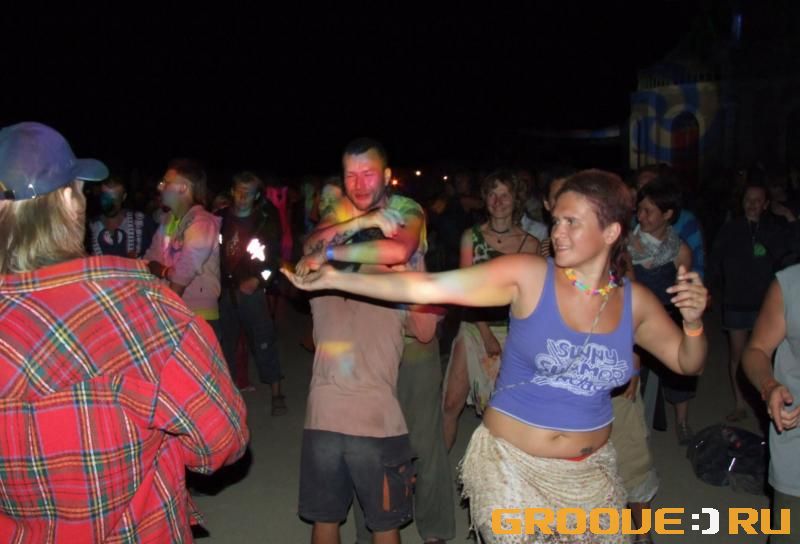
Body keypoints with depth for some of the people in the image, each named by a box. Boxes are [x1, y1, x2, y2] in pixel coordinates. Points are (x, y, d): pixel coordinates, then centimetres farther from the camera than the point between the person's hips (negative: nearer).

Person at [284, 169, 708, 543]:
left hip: (589, 473, 4)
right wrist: (335, 279, -22)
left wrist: (693, 321, -11)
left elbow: (687, 363, 10)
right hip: (511, 464, -3)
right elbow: (427, 287, -18)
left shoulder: (634, 301, -3)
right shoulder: (528, 275, -15)